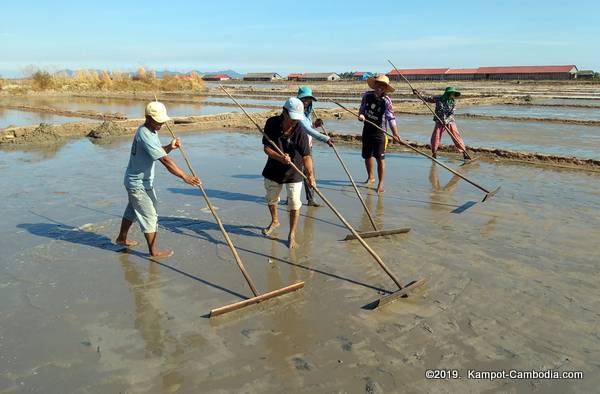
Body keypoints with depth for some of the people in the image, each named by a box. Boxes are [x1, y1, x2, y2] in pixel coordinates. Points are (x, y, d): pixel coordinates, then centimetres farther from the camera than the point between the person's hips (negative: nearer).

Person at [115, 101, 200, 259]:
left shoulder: (151, 131, 4)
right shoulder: (145, 135, -28)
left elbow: (159, 152, 12)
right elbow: (165, 160, -33)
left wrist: (169, 147, -9)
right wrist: (185, 177, -35)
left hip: (141, 181, 10)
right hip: (138, 184, -10)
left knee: (133, 210, 26)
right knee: (149, 216, -2)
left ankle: (122, 238, 44)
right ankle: (154, 251, 9)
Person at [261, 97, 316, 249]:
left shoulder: (300, 131, -21)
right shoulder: (271, 123, -15)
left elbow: (306, 156, -24)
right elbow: (266, 147, -14)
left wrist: (310, 175, -37)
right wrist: (280, 157, -31)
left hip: (294, 172, -3)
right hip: (274, 170, 3)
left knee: (294, 203, -2)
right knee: (271, 199, 22)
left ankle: (292, 234, 17)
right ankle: (275, 221, 50)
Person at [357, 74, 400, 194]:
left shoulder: (386, 101, -16)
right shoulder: (367, 95, -2)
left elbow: (391, 118, -22)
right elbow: (362, 109, 10)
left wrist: (395, 134, -34)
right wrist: (361, 115, -15)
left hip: (380, 132, -5)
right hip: (367, 130, 5)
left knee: (380, 158, -6)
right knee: (367, 156, 16)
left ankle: (381, 184, 3)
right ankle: (370, 177, 38)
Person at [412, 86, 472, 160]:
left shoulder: (453, 102, -2)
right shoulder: (438, 99, -1)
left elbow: (452, 114, -7)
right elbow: (427, 98, 4)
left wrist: (446, 120, -23)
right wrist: (418, 93, -6)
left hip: (450, 122, 0)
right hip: (439, 122, 1)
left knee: (456, 137, -6)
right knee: (435, 137, -6)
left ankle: (464, 153, -1)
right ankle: (434, 154, 14)